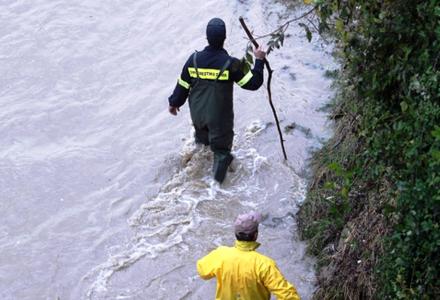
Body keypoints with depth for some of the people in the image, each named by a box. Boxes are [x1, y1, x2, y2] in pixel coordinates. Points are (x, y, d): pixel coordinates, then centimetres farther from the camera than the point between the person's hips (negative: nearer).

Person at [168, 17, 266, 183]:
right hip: (220, 117, -4)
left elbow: (182, 85, -2)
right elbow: (253, 83, -18)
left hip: (197, 114, 4)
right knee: (221, 145, 14)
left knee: (202, 137, 33)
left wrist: (174, 102, 16)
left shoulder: (194, 59, -14)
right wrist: (259, 61, -7)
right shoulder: (230, 64, -24)